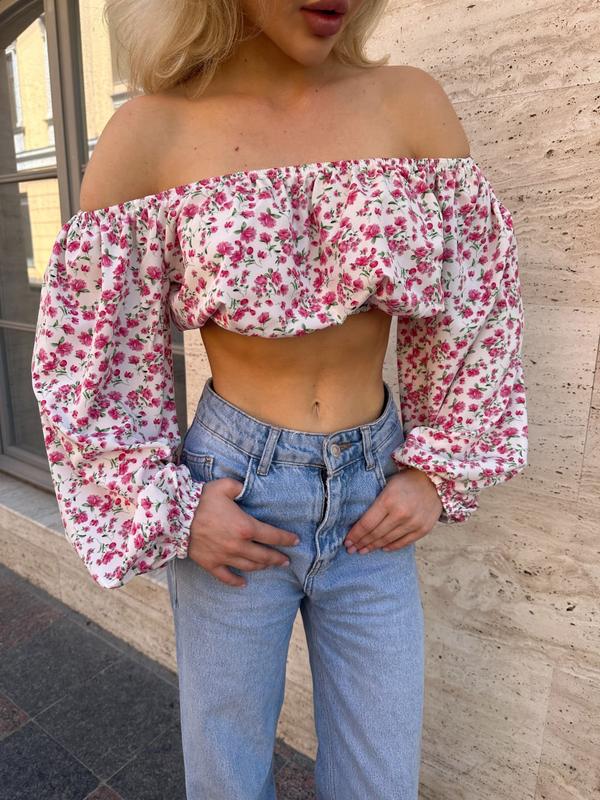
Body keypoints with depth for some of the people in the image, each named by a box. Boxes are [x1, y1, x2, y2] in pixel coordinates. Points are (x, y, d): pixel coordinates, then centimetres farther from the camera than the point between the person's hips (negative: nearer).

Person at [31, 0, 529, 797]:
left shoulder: (411, 103, -2)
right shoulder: (149, 132, -8)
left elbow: (479, 302, 3)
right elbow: (88, 353, -3)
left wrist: (441, 470, 1)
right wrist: (165, 508, -6)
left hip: (376, 495, 2)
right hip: (231, 495, -1)